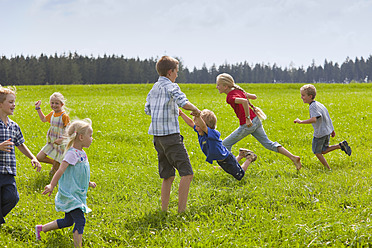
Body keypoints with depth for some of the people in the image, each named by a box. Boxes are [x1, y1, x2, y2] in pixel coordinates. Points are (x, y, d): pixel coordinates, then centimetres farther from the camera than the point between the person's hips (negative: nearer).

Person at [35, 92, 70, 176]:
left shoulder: (64, 116, -18)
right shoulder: (52, 113, 4)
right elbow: (43, 119, 24)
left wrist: (61, 139, -29)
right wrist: (38, 108, 20)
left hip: (60, 143, -7)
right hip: (51, 142, 7)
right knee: (39, 157, 4)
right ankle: (55, 163, 25)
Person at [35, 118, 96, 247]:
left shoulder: (82, 153, 10)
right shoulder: (72, 153, -19)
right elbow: (60, 171, -26)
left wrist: (88, 183, 32)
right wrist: (51, 186, -32)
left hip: (77, 195, 10)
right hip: (69, 194, -10)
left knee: (68, 221, 17)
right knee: (80, 221, -14)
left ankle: (41, 228, 34)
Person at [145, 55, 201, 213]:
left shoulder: (153, 89, 16)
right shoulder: (171, 86, -9)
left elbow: (147, 110, 22)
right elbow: (184, 103, -25)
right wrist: (196, 110, -6)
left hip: (157, 135, 9)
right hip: (171, 135, -9)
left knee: (168, 176, 13)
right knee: (187, 173, -9)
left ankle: (164, 210, 11)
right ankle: (181, 211, -13)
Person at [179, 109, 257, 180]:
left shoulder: (212, 133, -38)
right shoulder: (200, 133, -13)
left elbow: (203, 126, -57)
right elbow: (191, 123, -2)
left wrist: (197, 115, -73)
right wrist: (181, 114, -12)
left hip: (227, 159, -8)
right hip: (220, 161, 8)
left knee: (240, 175, 16)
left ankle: (250, 158, 32)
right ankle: (241, 155, 47)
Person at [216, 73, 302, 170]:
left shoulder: (230, 97, -18)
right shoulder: (238, 90, 8)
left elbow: (244, 101, -36)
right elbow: (254, 96, 20)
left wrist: (247, 118, -30)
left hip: (247, 125, -8)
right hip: (256, 121, 8)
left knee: (225, 144, 7)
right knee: (268, 143, 14)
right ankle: (293, 157, 8)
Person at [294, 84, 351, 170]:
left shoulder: (313, 106, -20)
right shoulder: (318, 104, 10)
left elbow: (314, 119, -37)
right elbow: (328, 118, 17)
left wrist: (301, 121, -33)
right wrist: (332, 130, 25)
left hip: (320, 133, -9)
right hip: (327, 131, 9)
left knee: (317, 152, 7)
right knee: (323, 151, 22)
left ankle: (328, 169, 9)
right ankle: (341, 145, 9)